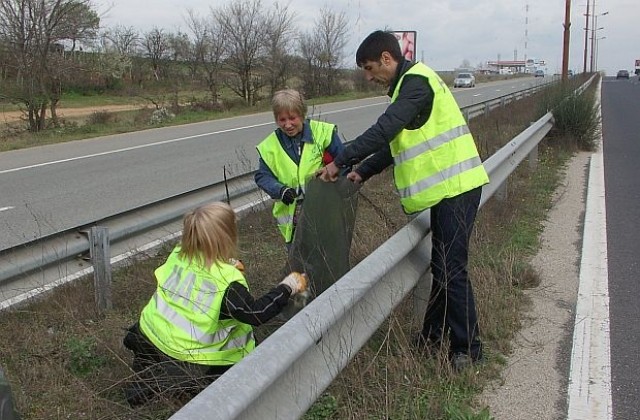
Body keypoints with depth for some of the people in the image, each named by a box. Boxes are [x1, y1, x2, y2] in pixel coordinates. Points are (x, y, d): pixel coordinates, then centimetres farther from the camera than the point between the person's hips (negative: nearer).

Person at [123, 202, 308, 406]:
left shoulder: (178, 255, -8)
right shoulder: (226, 284, -25)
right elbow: (257, 314, -18)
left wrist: (227, 267, 7)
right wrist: (288, 286, -10)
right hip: (185, 363, -8)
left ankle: (148, 369, 15)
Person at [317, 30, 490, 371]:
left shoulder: (416, 81, -14)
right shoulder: (410, 84, 19)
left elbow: (384, 130, -24)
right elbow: (395, 142, 22)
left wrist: (340, 162, -20)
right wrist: (363, 172, 14)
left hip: (456, 187, -10)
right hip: (446, 188, 10)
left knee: (451, 269, -5)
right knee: (442, 266, 16)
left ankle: (468, 348, 8)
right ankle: (433, 337, 28)